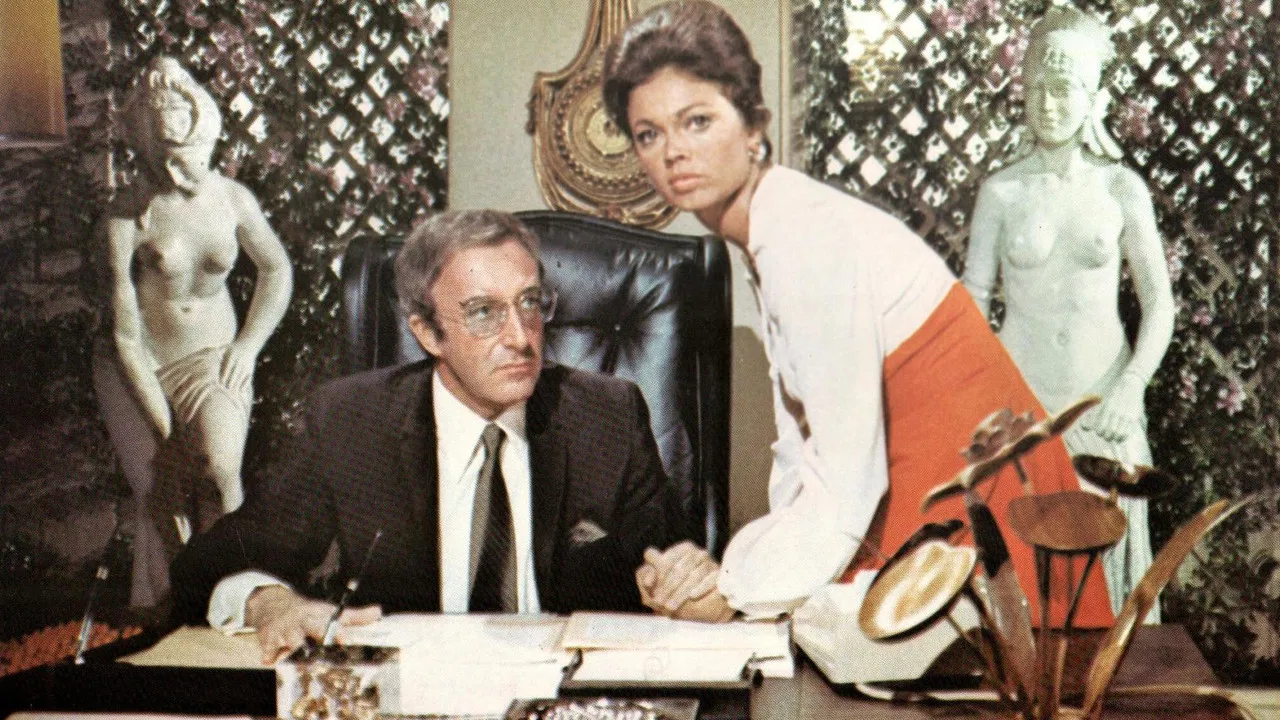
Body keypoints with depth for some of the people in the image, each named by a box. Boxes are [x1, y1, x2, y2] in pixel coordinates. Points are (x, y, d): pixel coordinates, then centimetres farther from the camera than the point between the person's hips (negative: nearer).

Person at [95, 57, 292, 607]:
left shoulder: (232, 198, -3)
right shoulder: (126, 216, -14)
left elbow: (277, 270, 16)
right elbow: (125, 334, -13)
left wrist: (249, 345, 3)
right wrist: (165, 427, -16)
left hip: (211, 356, 2)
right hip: (136, 369, -1)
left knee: (219, 465, -26)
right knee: (158, 497, -12)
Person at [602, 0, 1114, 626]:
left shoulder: (813, 238, -21)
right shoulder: (768, 242, 8)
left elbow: (847, 481, -23)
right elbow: (800, 453, 8)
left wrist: (733, 591, -12)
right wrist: (727, 572, -5)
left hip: (971, 506, -8)